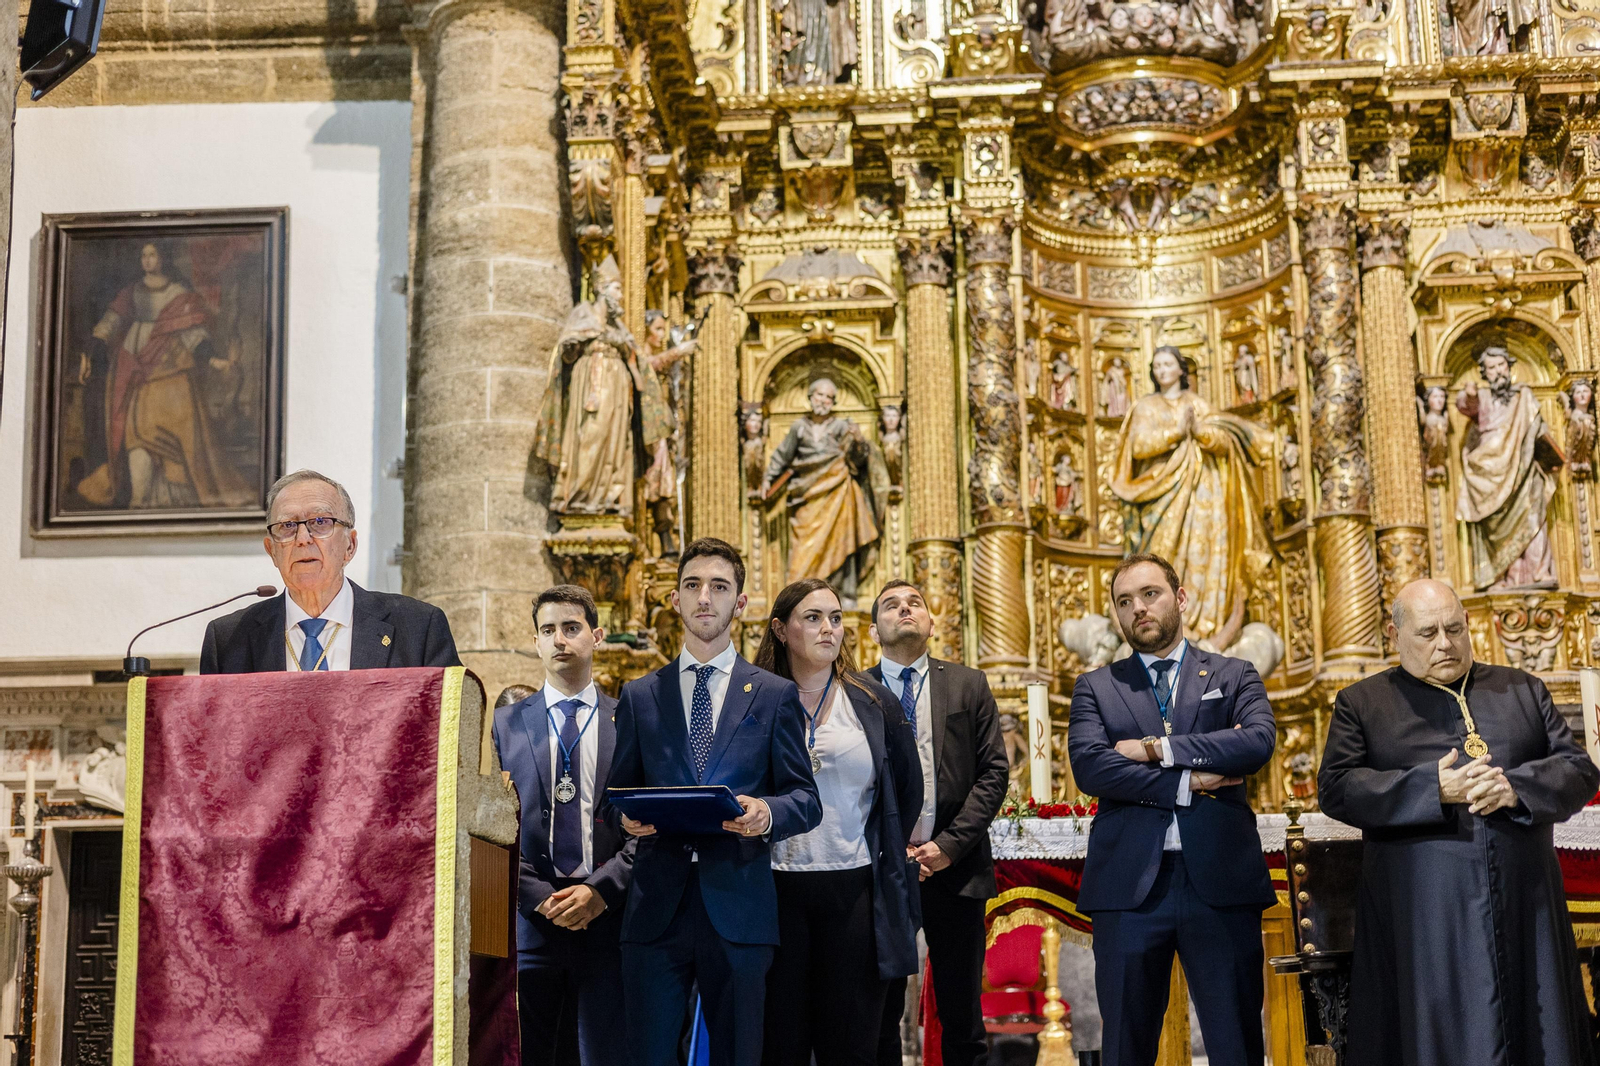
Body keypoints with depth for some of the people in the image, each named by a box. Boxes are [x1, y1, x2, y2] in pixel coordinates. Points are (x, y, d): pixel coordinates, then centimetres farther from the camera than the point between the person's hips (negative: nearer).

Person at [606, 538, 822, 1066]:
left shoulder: (776, 695, 9)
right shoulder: (638, 696, 13)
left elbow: (807, 799, 5)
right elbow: (619, 794, 15)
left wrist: (767, 813, -16)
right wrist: (628, 816, -8)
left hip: (739, 908, -1)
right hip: (656, 908, 1)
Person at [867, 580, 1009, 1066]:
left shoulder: (968, 685, 7)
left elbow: (994, 772, 1)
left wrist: (950, 845, -8)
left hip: (955, 867, 1)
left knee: (962, 1018, 7)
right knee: (879, 1017, 6)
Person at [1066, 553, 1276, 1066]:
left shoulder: (1235, 676, 12)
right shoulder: (1095, 687, 12)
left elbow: (1259, 741, -9)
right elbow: (1088, 766, -6)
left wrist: (1157, 749, -10)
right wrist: (1186, 783, -10)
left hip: (1221, 882, 0)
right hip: (1129, 884, 1)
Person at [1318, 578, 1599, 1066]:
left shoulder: (1523, 691, 16)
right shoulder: (1361, 704, 8)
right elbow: (1336, 788, -4)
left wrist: (1517, 786, -12)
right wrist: (1433, 789, -16)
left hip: (1523, 911, 3)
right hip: (1424, 920, -2)